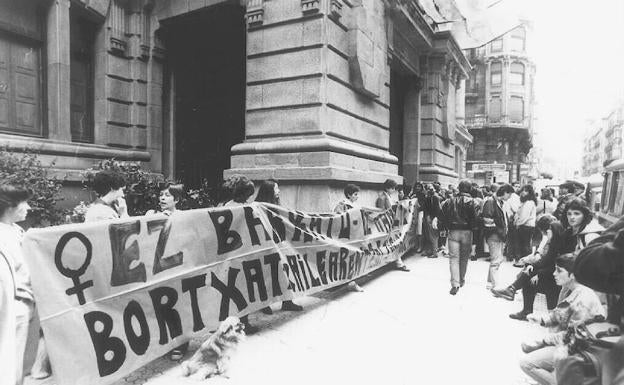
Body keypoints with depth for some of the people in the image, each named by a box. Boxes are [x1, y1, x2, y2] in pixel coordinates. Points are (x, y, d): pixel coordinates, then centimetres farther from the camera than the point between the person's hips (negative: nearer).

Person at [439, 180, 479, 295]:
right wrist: (472, 228, 1)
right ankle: (462, 280, 29)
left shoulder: (450, 201, 3)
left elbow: (443, 216, 0)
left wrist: (448, 226, 9)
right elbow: (476, 219, -14)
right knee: (464, 258, 15)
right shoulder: (473, 202, -5)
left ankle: (455, 284, -10)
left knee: (454, 258, 0)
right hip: (467, 232, 0)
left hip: (453, 232, 1)